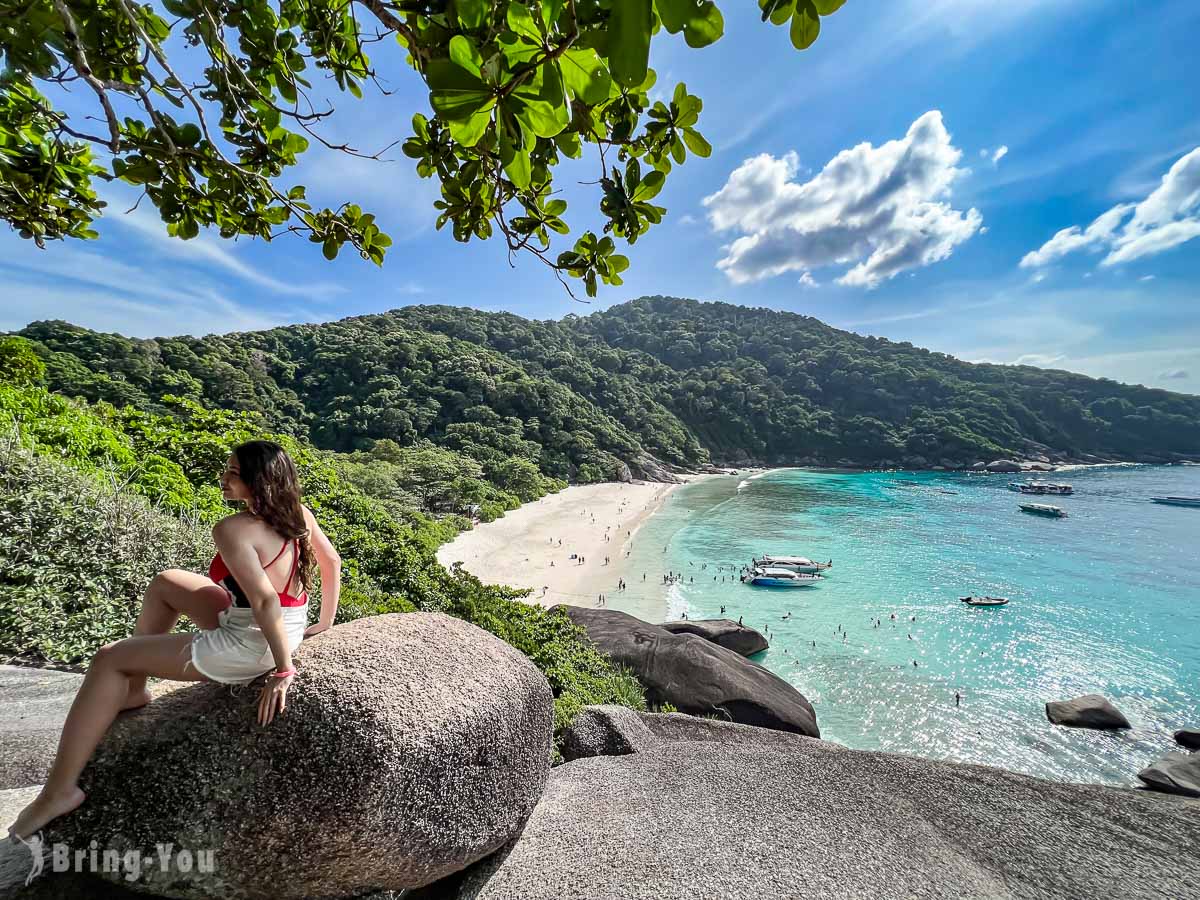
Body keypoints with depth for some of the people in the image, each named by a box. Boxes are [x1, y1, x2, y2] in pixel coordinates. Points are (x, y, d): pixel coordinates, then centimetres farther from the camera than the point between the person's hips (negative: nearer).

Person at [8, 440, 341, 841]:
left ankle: (58, 791, 26)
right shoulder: (299, 513, -3)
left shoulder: (232, 529, -25)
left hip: (247, 648, -8)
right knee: (165, 583, 25)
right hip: (290, 628, 8)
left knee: (108, 659, 12)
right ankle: (131, 688, 42)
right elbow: (332, 561, 5)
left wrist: (283, 669, -22)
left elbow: (264, 601, -30)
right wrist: (325, 622, 15)